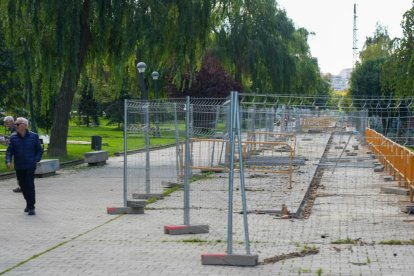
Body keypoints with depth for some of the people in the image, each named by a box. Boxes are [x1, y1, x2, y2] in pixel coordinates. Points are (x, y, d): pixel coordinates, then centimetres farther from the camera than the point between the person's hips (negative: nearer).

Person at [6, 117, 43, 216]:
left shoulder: (33, 136, -2)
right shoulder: (13, 137, 3)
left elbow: (39, 150, 5)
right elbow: (9, 151, 3)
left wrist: (35, 160, -9)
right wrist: (8, 161, -14)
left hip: (30, 166, -3)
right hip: (19, 167, 3)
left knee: (30, 186, -8)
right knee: (23, 185, 10)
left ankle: (31, 207, -3)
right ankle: (28, 203, 28)